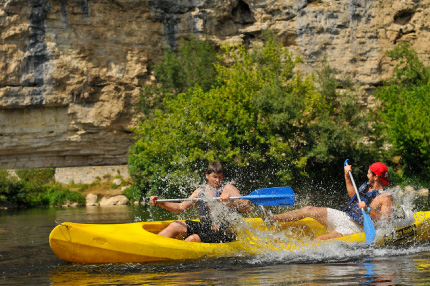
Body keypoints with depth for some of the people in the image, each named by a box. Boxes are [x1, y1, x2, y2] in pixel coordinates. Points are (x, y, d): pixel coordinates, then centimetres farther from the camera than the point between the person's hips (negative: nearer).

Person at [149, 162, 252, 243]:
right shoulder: (201, 190, 12)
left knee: (192, 239, -29)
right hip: (204, 227, 7)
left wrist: (230, 200, -35)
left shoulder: (228, 189, -5)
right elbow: (180, 207, 14)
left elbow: (248, 208, -17)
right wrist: (159, 203, 2)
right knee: (175, 226, -5)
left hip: (224, 232, -7)